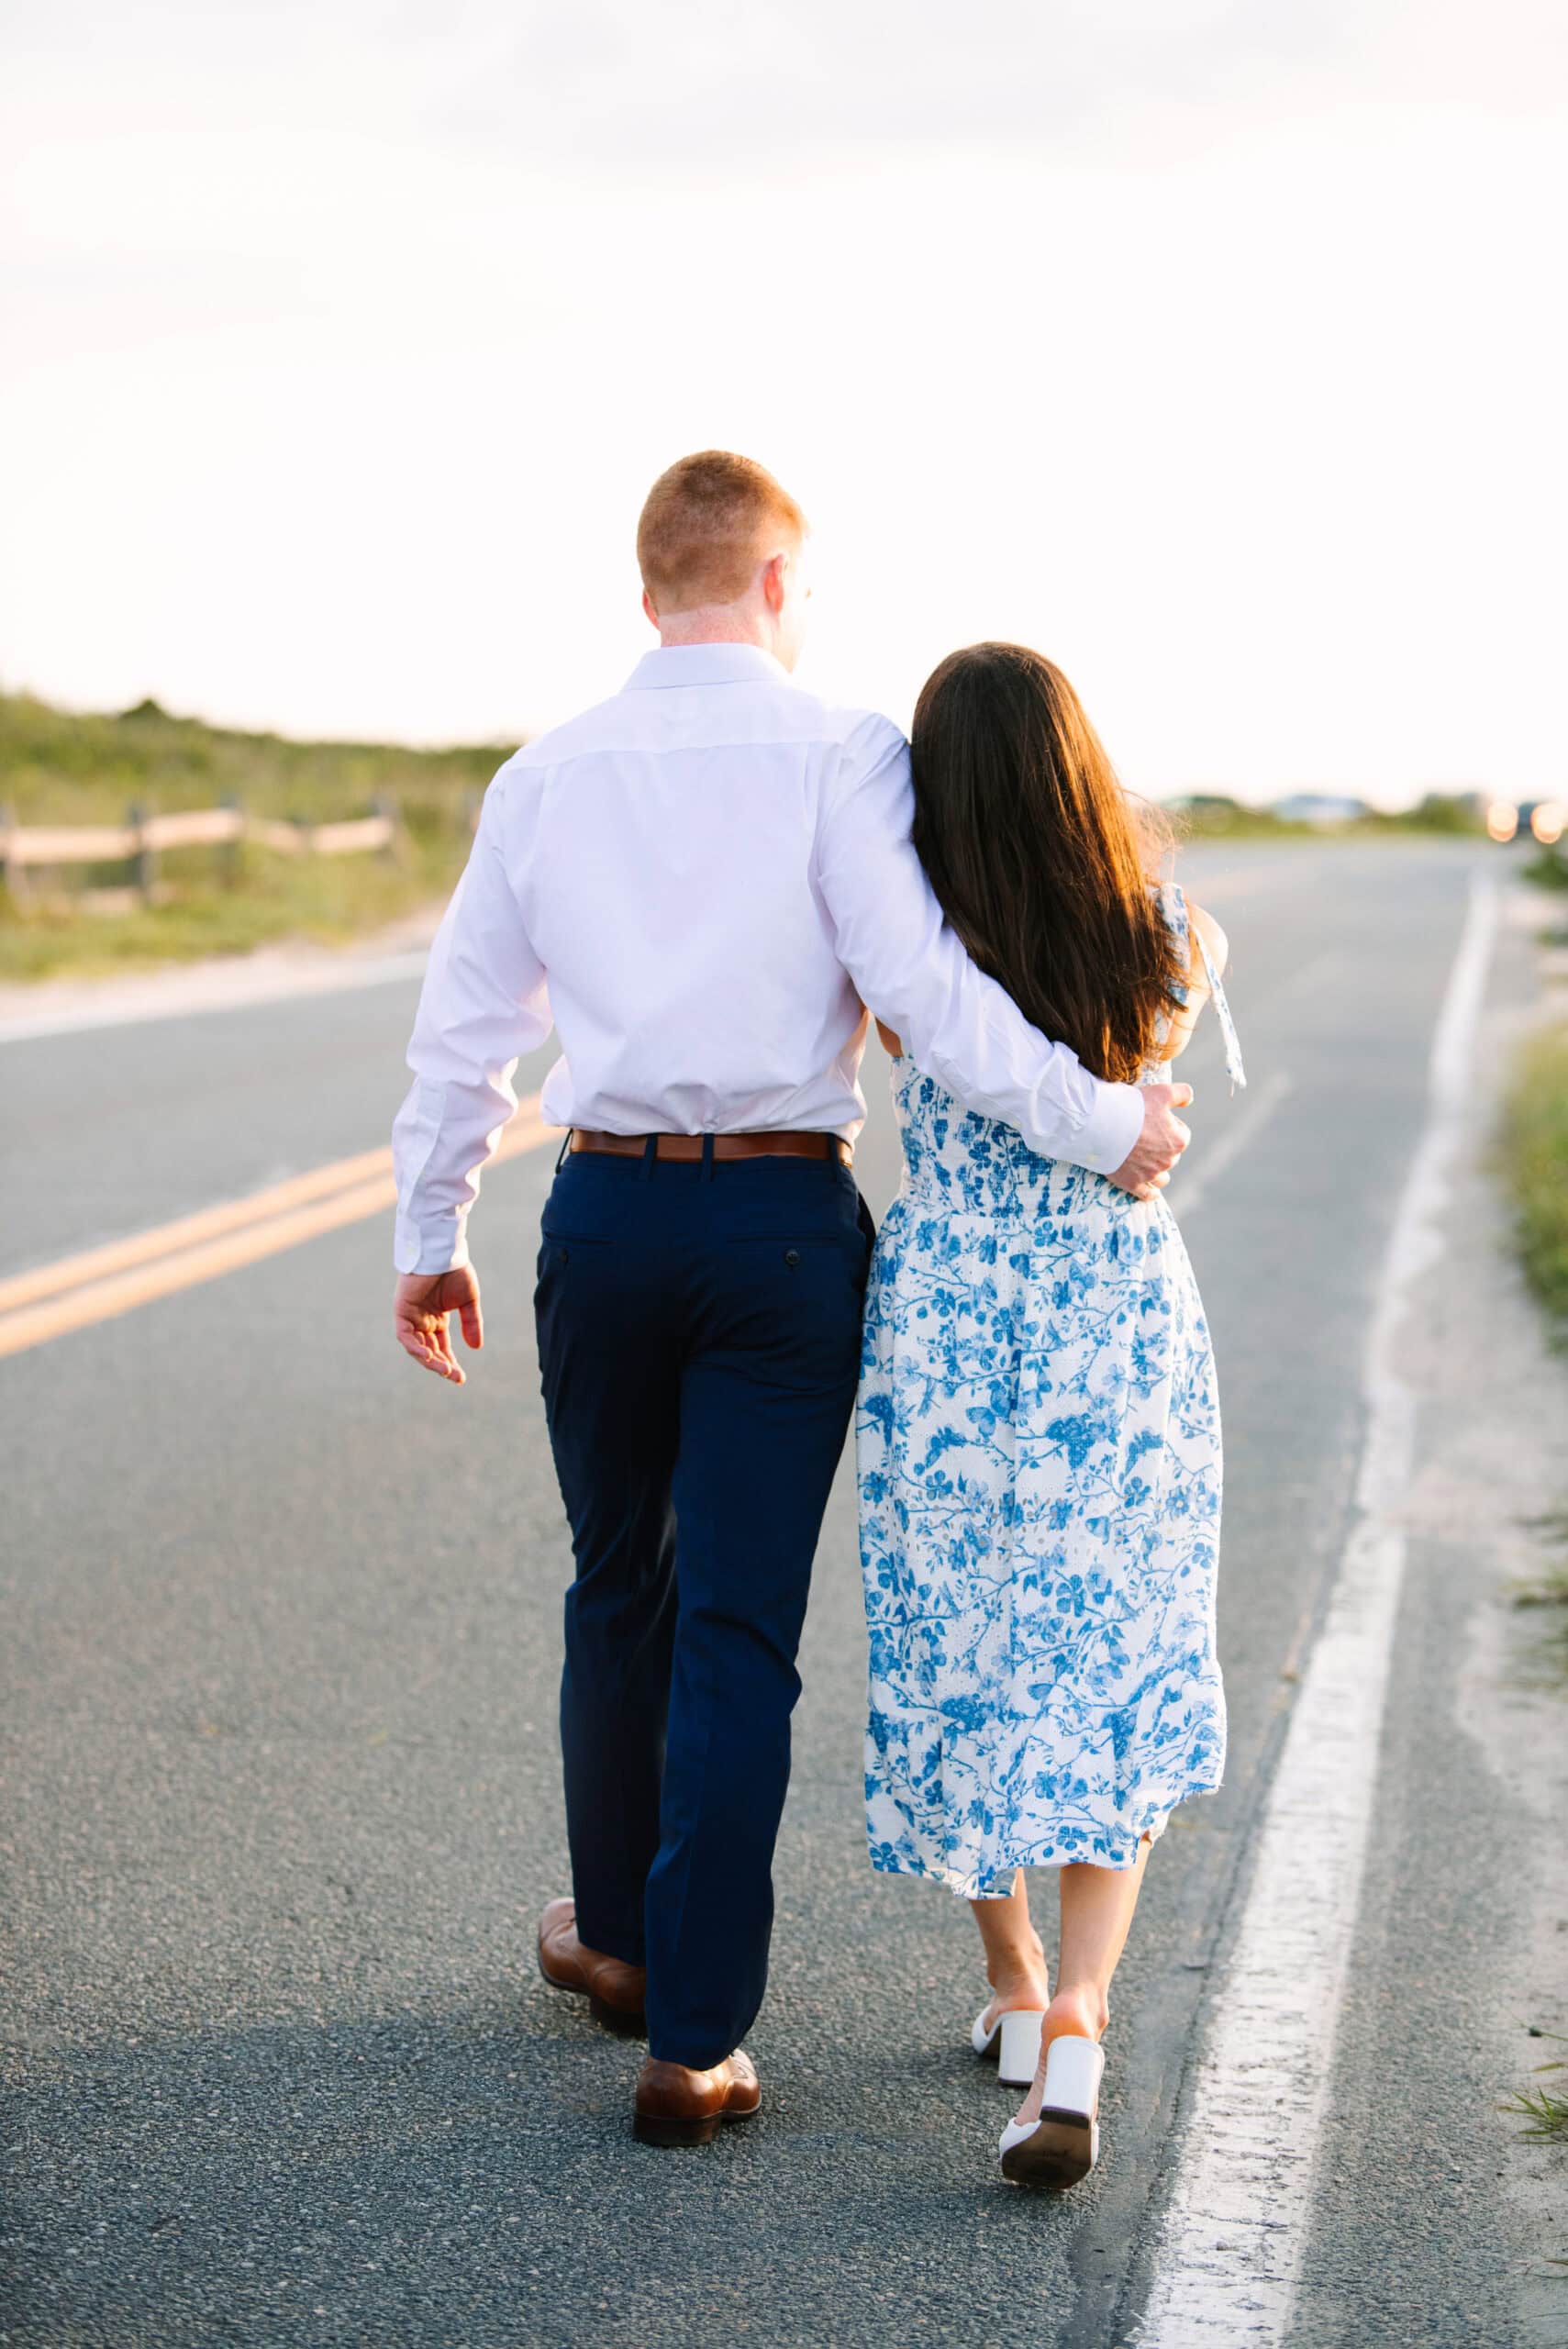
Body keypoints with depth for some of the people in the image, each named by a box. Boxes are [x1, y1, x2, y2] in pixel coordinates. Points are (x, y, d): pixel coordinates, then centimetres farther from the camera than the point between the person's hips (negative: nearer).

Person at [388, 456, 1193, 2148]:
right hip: (784, 1218, -4)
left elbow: (464, 1021, 11)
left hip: (606, 1213, 4)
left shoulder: (546, 776, 6)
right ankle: (694, 2039, 5)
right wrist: (1097, 1122, -8)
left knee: (618, 1589, 21)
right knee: (740, 1627, 2)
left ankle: (615, 1932, 37)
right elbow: (922, 986, -17)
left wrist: (428, 1234, 21)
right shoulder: (838, 756, -8)